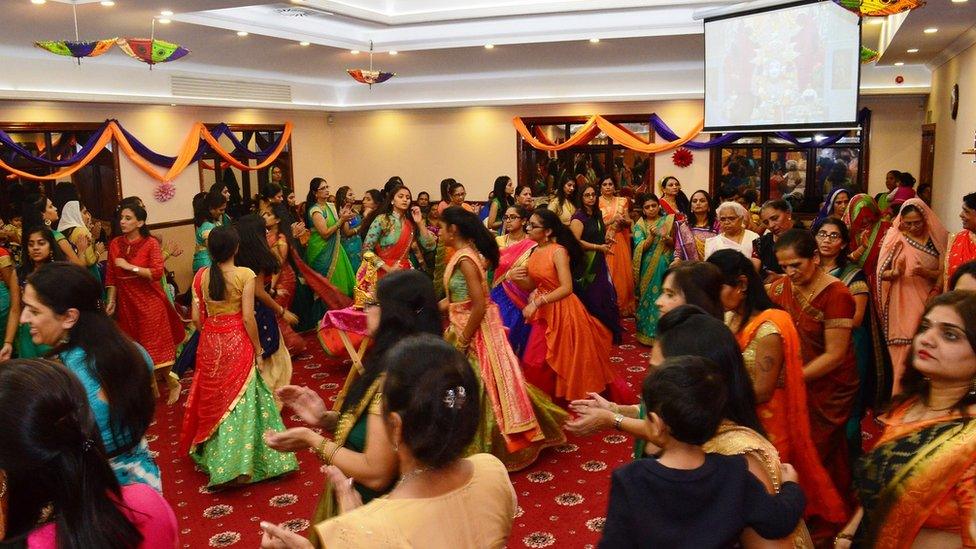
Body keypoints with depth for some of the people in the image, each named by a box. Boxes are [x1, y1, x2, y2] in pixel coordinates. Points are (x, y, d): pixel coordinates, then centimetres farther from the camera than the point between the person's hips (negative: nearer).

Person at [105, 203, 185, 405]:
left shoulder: (150, 243, -9)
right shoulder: (115, 244, 5)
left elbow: (157, 272, -20)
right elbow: (111, 277, 7)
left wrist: (129, 266, -19)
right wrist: (111, 301, 0)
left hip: (149, 301, -5)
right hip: (126, 303, 5)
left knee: (155, 345, 0)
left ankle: (171, 382, 21)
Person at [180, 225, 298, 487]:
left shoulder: (201, 276, -2)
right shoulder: (245, 275, -14)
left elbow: (197, 318, 0)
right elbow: (248, 318, -15)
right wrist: (258, 349, -5)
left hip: (210, 345, 4)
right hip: (237, 343, -4)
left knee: (214, 399, 19)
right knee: (239, 401, 4)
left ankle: (215, 459, 32)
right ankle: (238, 465, 4)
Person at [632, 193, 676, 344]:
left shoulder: (668, 221, 3)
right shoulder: (639, 225, 3)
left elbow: (673, 245, 3)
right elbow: (640, 248, -7)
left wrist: (665, 237, -17)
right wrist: (652, 235, -22)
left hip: (665, 266, 0)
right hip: (648, 267, 1)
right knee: (647, 297, 3)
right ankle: (647, 332, 13)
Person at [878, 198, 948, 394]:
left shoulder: (936, 239, 4)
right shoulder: (895, 238, 2)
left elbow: (944, 273, 2)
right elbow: (881, 273, 1)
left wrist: (925, 272, -17)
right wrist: (894, 273, -20)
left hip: (927, 305, 1)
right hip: (902, 306, -1)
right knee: (903, 355, -3)